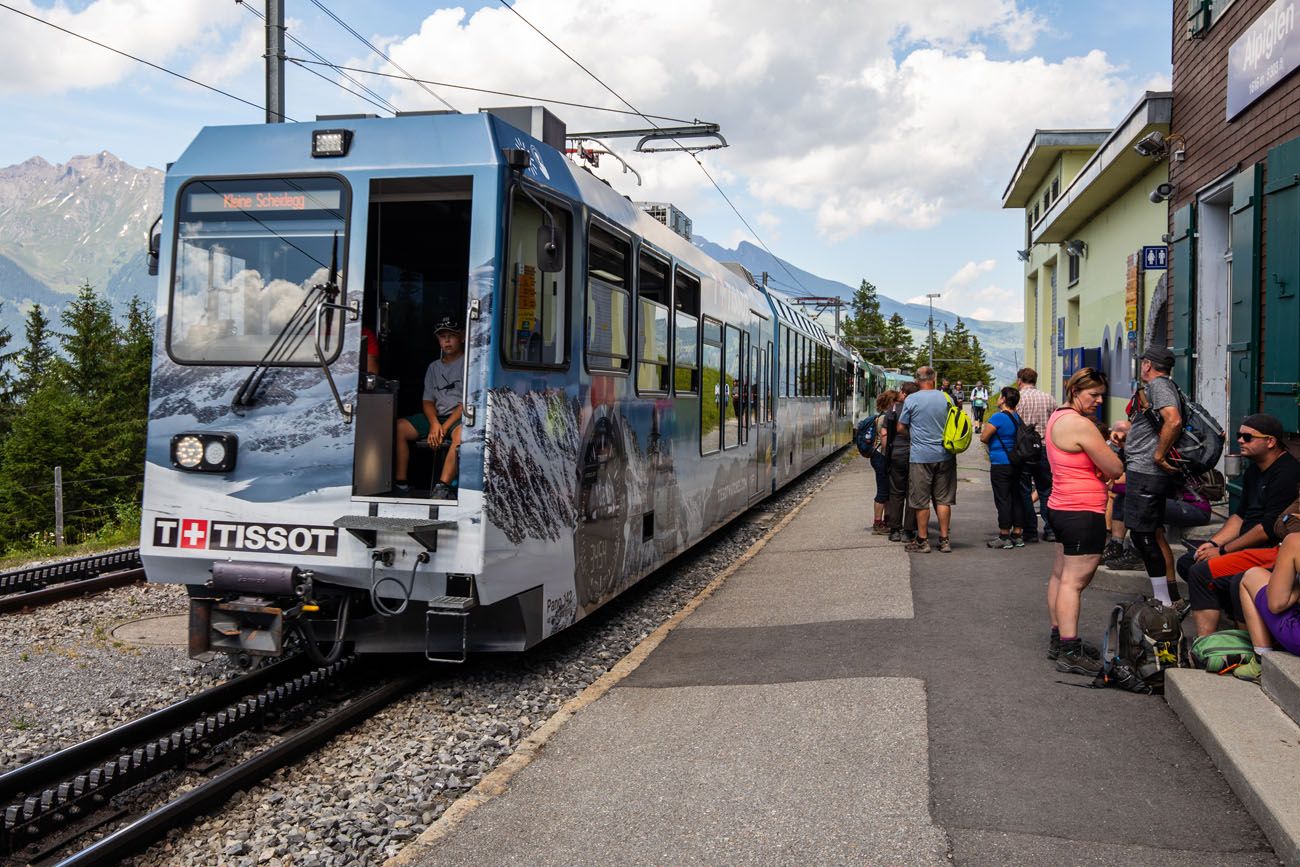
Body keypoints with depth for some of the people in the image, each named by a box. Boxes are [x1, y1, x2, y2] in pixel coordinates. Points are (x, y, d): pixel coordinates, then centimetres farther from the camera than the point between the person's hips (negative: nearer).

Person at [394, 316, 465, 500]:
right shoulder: (434, 367, 18)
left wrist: (445, 427, -15)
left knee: (461, 433, -40)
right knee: (398, 427, -14)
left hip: (460, 417, -6)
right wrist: (434, 424, -10)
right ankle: (401, 483, -15)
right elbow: (427, 401, 12)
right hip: (436, 416, 6)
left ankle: (442, 488, -48)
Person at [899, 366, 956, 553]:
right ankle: (944, 540, 11)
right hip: (944, 455, 4)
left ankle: (922, 541, 9)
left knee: (921, 501, 4)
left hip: (920, 455, -3)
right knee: (943, 499, 8)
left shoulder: (911, 400, -7)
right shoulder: (947, 398, 4)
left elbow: (900, 427, 1)